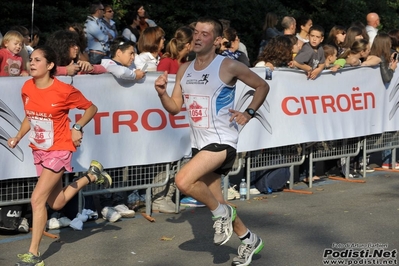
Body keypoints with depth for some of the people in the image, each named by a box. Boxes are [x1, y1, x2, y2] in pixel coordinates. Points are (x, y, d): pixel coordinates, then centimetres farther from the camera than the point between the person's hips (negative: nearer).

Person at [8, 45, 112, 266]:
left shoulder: (64, 91, -19)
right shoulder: (27, 88, -4)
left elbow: (91, 108, -4)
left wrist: (77, 128, -17)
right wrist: (18, 136, -2)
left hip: (59, 150, -7)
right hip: (39, 150, 7)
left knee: (37, 199, -16)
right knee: (56, 203, 17)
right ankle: (92, 175, 40)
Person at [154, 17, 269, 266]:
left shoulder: (229, 66, -12)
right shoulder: (185, 69, 6)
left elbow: (262, 86, -2)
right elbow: (175, 107, 8)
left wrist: (249, 113, -10)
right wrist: (162, 93, -11)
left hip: (221, 141, -7)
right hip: (200, 143, 7)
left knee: (183, 181, -25)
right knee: (215, 201, 14)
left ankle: (221, 212, -1)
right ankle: (250, 240, 34)